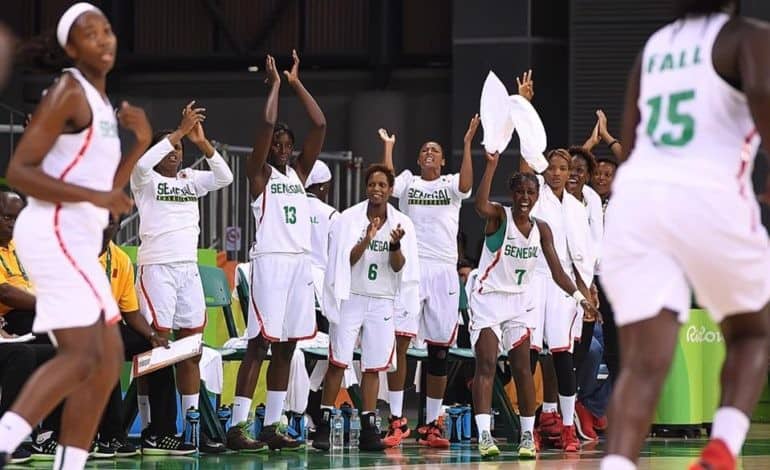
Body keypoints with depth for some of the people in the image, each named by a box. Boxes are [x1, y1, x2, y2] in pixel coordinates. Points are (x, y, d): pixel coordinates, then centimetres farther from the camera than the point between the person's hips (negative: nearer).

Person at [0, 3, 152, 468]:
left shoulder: (101, 102, 20)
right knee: (81, 354, -20)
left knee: (108, 360, 7)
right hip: (54, 233, -10)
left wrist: (142, 143, 10)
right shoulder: (68, 92, -9)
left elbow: (105, 190, 22)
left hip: (78, 243, 10)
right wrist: (95, 197, -20)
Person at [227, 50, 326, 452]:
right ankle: (237, 426, -12)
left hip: (300, 262, 7)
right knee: (259, 344, -10)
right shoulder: (259, 173, 1)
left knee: (285, 347, 7)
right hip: (270, 261, -7)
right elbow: (266, 125, -13)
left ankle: (272, 426, 10)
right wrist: (275, 84, -2)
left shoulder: (299, 172, 17)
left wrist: (296, 83, 9)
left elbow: (320, 125, 10)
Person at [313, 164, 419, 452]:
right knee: (337, 362, -6)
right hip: (350, 298, -2)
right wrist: (367, 240, -22)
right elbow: (346, 261, -7)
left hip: (381, 303, 2)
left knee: (373, 367, 2)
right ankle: (324, 426, -3)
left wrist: (395, 245, -22)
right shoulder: (349, 219, -3)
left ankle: (368, 429, 4)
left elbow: (398, 267, -2)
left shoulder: (401, 224, 3)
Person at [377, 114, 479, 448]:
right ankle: (397, 420, -9)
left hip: (444, 270, 1)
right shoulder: (408, 181, 12)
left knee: (439, 350, 4)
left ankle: (432, 426, 10)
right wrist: (388, 146, -6)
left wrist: (467, 144, -16)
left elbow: (466, 185, -11)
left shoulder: (450, 184, 12)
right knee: (399, 340, -12)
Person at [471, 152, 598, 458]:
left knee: (522, 366, 0)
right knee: (486, 364, -12)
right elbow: (481, 206, -35)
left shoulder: (541, 229, 4)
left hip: (519, 301, 4)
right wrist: (492, 164, -40)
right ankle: (484, 434, -18)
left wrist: (579, 297, -8)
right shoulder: (499, 217, -10)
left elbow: (556, 271, 5)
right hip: (488, 298, -4)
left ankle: (528, 435, 6)